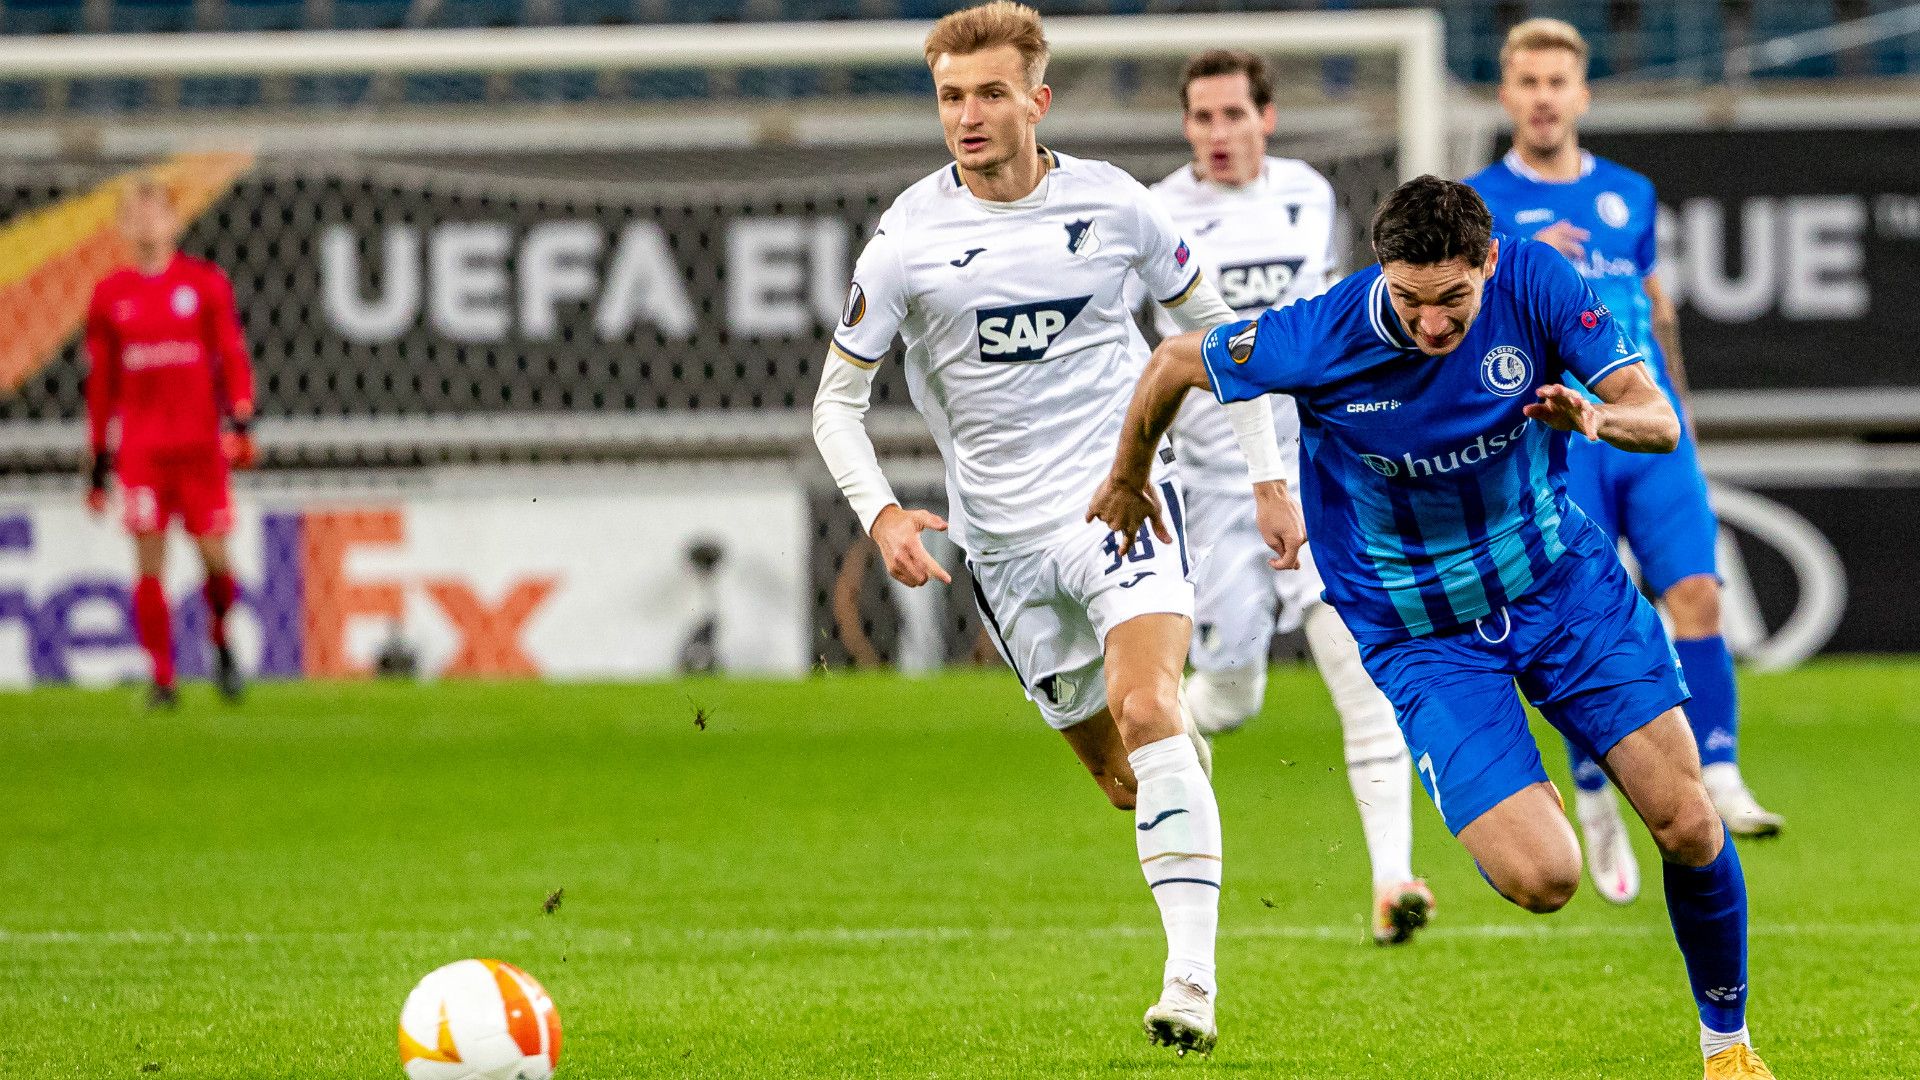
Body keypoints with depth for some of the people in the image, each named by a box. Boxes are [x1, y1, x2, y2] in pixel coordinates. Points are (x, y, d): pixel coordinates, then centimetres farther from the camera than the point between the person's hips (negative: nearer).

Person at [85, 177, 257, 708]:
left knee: (213, 554, -3)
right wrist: (98, 458, 12)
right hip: (141, 446, 1)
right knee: (149, 561, -6)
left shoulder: (206, 283, 4)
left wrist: (241, 422, -12)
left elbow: (232, 356, 2)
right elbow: (101, 380, 13)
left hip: (201, 443, -1)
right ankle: (162, 678, 0)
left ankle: (221, 642, 26)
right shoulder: (110, 295, 8)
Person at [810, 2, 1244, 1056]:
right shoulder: (909, 237, -6)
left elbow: (1211, 321, 13)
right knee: (1117, 775, 6)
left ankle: (1192, 975, -27)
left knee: (1145, 711, -24)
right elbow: (837, 398, 1)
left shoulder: (1111, 205, -3)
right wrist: (881, 513, -15)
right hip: (1004, 533, 2)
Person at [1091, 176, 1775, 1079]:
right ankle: (1513, 804, 22)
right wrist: (1128, 480, 13)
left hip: (1563, 582, 2)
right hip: (1422, 632, -2)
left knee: (1688, 827, -7)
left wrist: (1597, 419, -43)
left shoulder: (1534, 280, -18)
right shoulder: (1320, 339, -24)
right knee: (1541, 879, -17)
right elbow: (1173, 363, -5)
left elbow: (1660, 419, -19)